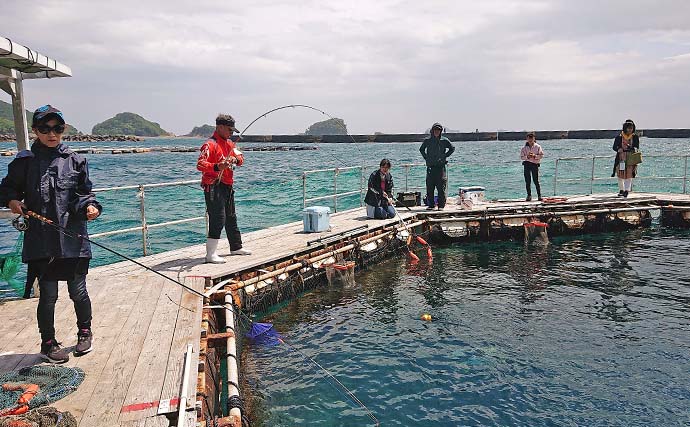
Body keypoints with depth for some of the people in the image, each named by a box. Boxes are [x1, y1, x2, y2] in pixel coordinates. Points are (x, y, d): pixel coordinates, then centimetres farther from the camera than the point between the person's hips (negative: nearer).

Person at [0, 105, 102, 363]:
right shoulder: (25, 161, 3)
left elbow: (84, 194, 10)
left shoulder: (75, 161, 5)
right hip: (41, 242, 0)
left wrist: (89, 206, -10)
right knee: (48, 295, 5)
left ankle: (84, 332, 32)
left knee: (78, 292, 8)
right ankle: (48, 343, 25)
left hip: (73, 239, 1)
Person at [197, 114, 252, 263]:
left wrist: (236, 159, -12)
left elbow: (240, 158, 12)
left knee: (231, 218, 20)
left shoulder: (229, 143, 15)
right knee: (217, 220, -12)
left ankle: (236, 247, 34)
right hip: (214, 188, -9)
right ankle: (211, 254, -7)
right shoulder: (210, 144, -14)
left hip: (228, 186, 9)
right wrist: (217, 167, -42)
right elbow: (200, 164, -25)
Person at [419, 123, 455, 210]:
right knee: (429, 188, 3)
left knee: (441, 188, -3)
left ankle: (441, 205, 3)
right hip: (430, 167, 2)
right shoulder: (427, 140, 6)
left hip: (441, 166, -1)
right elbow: (421, 149, 22)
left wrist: (445, 156, 4)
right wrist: (426, 158, 9)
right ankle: (431, 205, 11)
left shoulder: (444, 140, 3)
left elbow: (452, 148, 15)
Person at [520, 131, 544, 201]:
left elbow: (541, 155, 0)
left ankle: (539, 195, 3)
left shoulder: (538, 147, 3)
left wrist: (534, 156, -15)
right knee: (527, 181, 2)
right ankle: (529, 195, 9)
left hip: (535, 164, -2)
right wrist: (527, 157, -14)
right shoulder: (524, 148, 7)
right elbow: (521, 157, 4)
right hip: (526, 164, 2)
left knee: (536, 180, -4)